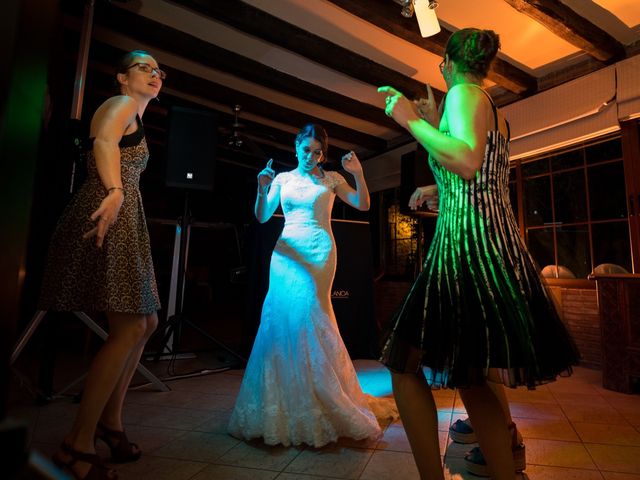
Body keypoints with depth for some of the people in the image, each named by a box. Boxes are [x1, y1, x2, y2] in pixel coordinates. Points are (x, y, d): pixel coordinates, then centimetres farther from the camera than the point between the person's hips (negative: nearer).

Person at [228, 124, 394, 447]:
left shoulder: (331, 178, 10)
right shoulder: (283, 178, 14)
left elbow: (363, 205, 5)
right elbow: (262, 217, 8)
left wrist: (358, 174, -8)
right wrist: (262, 190, -10)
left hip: (318, 251, -2)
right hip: (287, 251, 3)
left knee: (305, 314, -10)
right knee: (281, 313, -4)